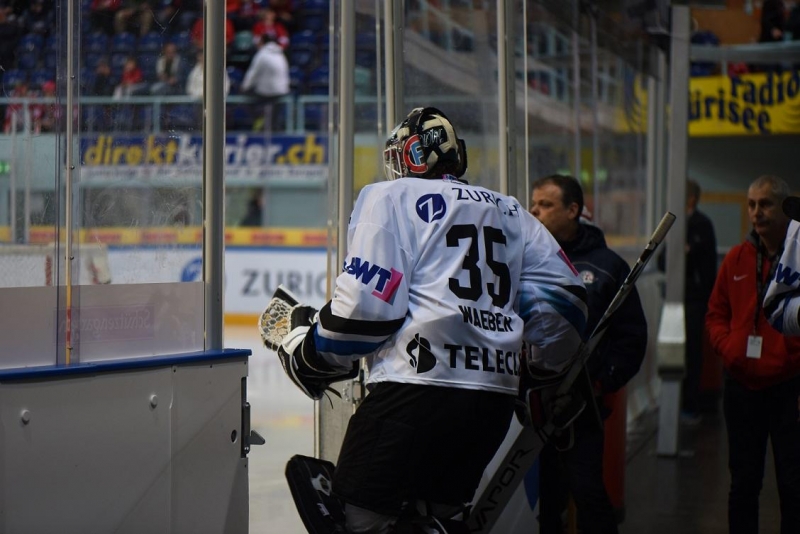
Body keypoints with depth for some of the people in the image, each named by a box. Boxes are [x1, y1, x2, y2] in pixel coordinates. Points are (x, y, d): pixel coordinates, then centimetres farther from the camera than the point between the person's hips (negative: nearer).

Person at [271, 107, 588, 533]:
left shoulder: (390, 198, 4)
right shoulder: (510, 212, 22)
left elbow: (367, 302, -6)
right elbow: (561, 292, 16)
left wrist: (309, 349, 8)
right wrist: (544, 370, 28)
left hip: (415, 390, -7)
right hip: (495, 398, 7)